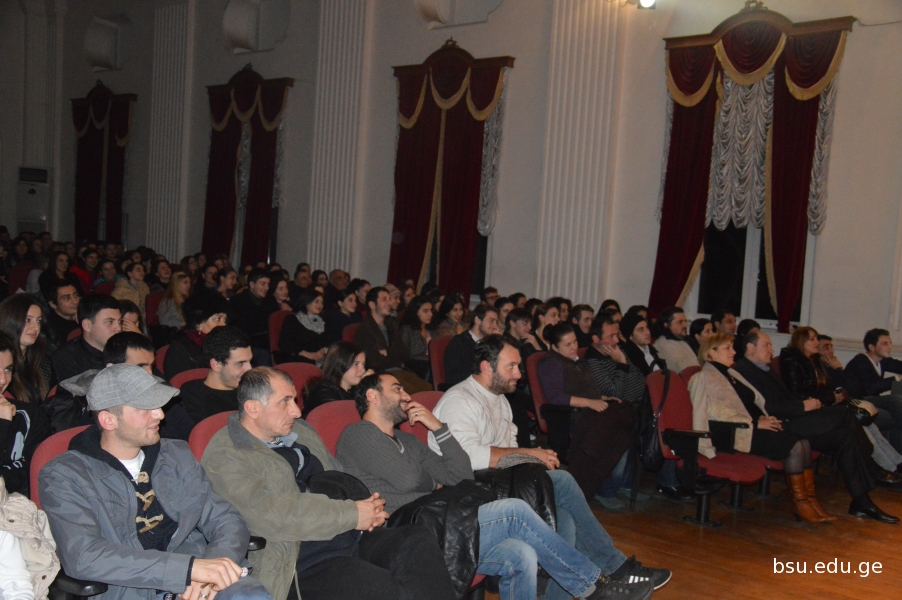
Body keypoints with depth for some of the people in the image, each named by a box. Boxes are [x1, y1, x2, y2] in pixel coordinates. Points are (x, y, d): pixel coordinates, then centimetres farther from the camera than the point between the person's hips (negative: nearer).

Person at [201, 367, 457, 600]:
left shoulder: (300, 431, 16)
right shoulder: (223, 458, -9)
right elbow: (274, 515, -20)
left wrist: (368, 507, 2)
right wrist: (352, 514, -14)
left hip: (354, 540, 8)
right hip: (306, 565, -8)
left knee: (419, 540, -18)